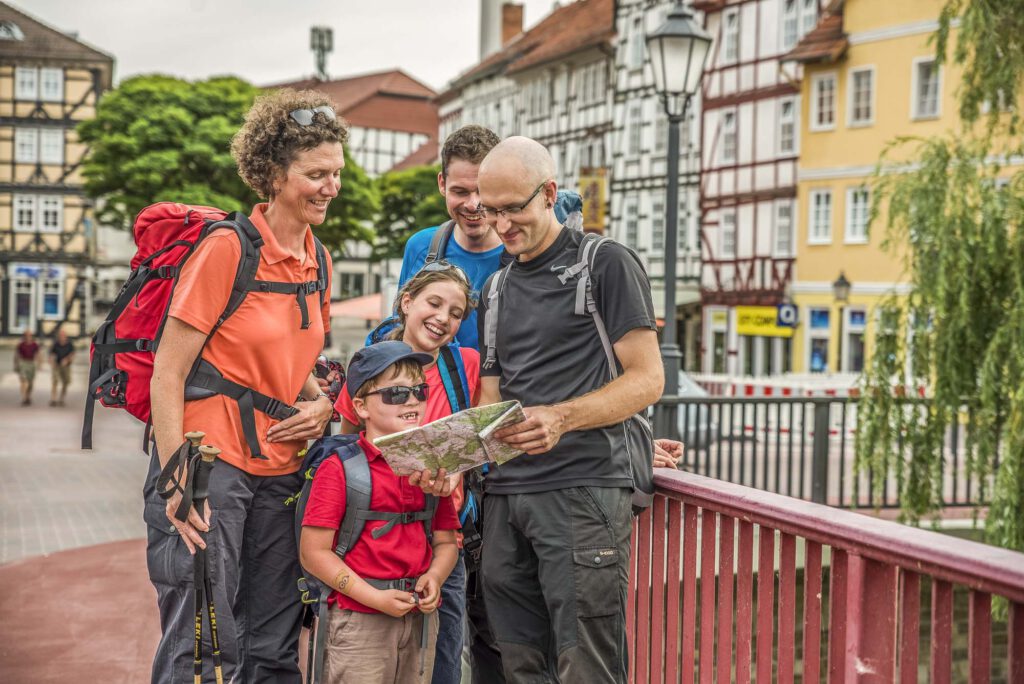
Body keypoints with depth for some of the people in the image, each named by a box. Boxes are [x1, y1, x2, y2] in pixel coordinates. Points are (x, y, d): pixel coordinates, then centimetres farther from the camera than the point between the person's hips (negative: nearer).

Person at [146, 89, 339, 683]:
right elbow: (168, 373, -12)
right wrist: (177, 482, -18)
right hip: (211, 463, -7)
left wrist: (323, 403, 2)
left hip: (281, 471, 7)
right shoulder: (228, 248, -11)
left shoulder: (316, 260, 10)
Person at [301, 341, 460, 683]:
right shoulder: (338, 469, -7)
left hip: (420, 618, 5)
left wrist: (434, 577, -7)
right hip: (359, 622, -5)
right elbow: (314, 552, -10)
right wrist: (375, 597, -15)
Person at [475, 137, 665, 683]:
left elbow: (647, 380, -6)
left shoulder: (605, 264, 0)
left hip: (583, 489, -6)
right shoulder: (496, 289, 20)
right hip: (505, 494, 6)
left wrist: (562, 418, -21)